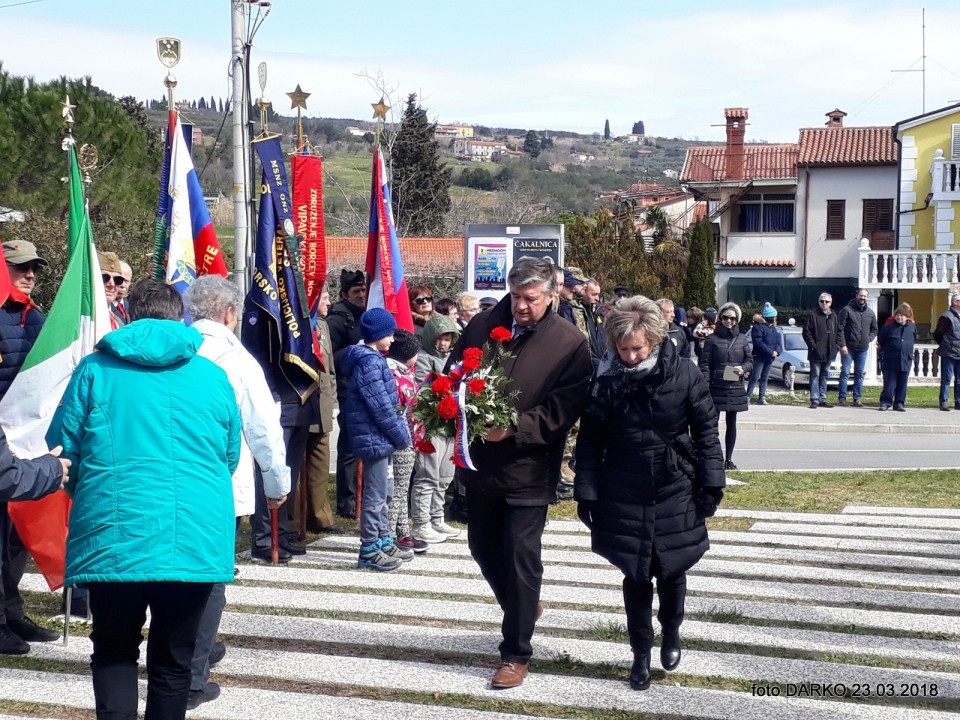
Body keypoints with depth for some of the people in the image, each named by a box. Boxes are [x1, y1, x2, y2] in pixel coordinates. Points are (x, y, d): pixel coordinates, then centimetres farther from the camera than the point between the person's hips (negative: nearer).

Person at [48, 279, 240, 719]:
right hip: (197, 544, 1)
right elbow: (230, 457, 16)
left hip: (113, 538, -1)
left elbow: (62, 451, 7)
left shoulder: (95, 369, 3)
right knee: (174, 658, 12)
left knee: (114, 652, 13)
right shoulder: (212, 375, 8)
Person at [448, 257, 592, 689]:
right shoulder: (481, 326, 1)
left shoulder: (570, 344, -11)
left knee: (521, 557, -1)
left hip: (528, 469, -5)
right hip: (480, 461, 5)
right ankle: (522, 607, 46)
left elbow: (560, 413, -15)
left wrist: (513, 428, -27)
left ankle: (516, 654, 13)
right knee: (483, 547, 19)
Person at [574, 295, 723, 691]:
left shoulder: (684, 375, -9)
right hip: (624, 497, 0)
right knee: (635, 576, 6)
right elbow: (590, 442, -2)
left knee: (672, 571, 11)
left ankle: (671, 632, 39)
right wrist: (586, 492, -3)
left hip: (675, 494, 0)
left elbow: (706, 431, -1)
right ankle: (641, 653, 21)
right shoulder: (607, 381, -8)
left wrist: (711, 481, -3)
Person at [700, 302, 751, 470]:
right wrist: (705, 386, -13)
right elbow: (705, 364, -5)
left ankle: (729, 459, 17)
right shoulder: (712, 338, -1)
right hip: (716, 387, -3)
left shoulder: (741, 339, 8)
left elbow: (750, 361, 11)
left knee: (731, 423, 9)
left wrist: (743, 368, -12)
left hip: (735, 388, 3)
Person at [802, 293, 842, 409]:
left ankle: (822, 399, 17)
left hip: (829, 353, 5)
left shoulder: (834, 316, 12)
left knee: (824, 376, 11)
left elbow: (839, 332, 18)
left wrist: (837, 346, 5)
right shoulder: (813, 315, -4)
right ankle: (814, 400, -2)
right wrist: (813, 346, -14)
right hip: (816, 353, -5)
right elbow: (806, 332, -7)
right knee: (815, 375, -3)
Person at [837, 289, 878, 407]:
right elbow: (840, 328, -6)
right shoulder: (847, 310, -3)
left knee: (859, 374, 6)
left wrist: (869, 339, 7)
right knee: (845, 373, -5)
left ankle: (857, 399, 10)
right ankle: (842, 397, -1)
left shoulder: (870, 313, 12)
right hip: (848, 347, -4)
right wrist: (843, 345, -13)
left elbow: (874, 330, 25)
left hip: (862, 349, 4)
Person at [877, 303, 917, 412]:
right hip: (890, 361, -3)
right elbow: (880, 342, 8)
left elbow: (914, 340, 20)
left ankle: (899, 403, 14)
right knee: (889, 383, -2)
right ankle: (885, 402, 3)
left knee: (902, 384, 7)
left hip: (906, 361, 3)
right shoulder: (888, 327, -2)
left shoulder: (912, 327, 5)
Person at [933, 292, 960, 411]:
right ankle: (944, 402, 2)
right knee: (946, 379, -3)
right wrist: (945, 345, 2)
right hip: (949, 354, -7)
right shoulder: (947, 316, -10)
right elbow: (937, 334, -6)